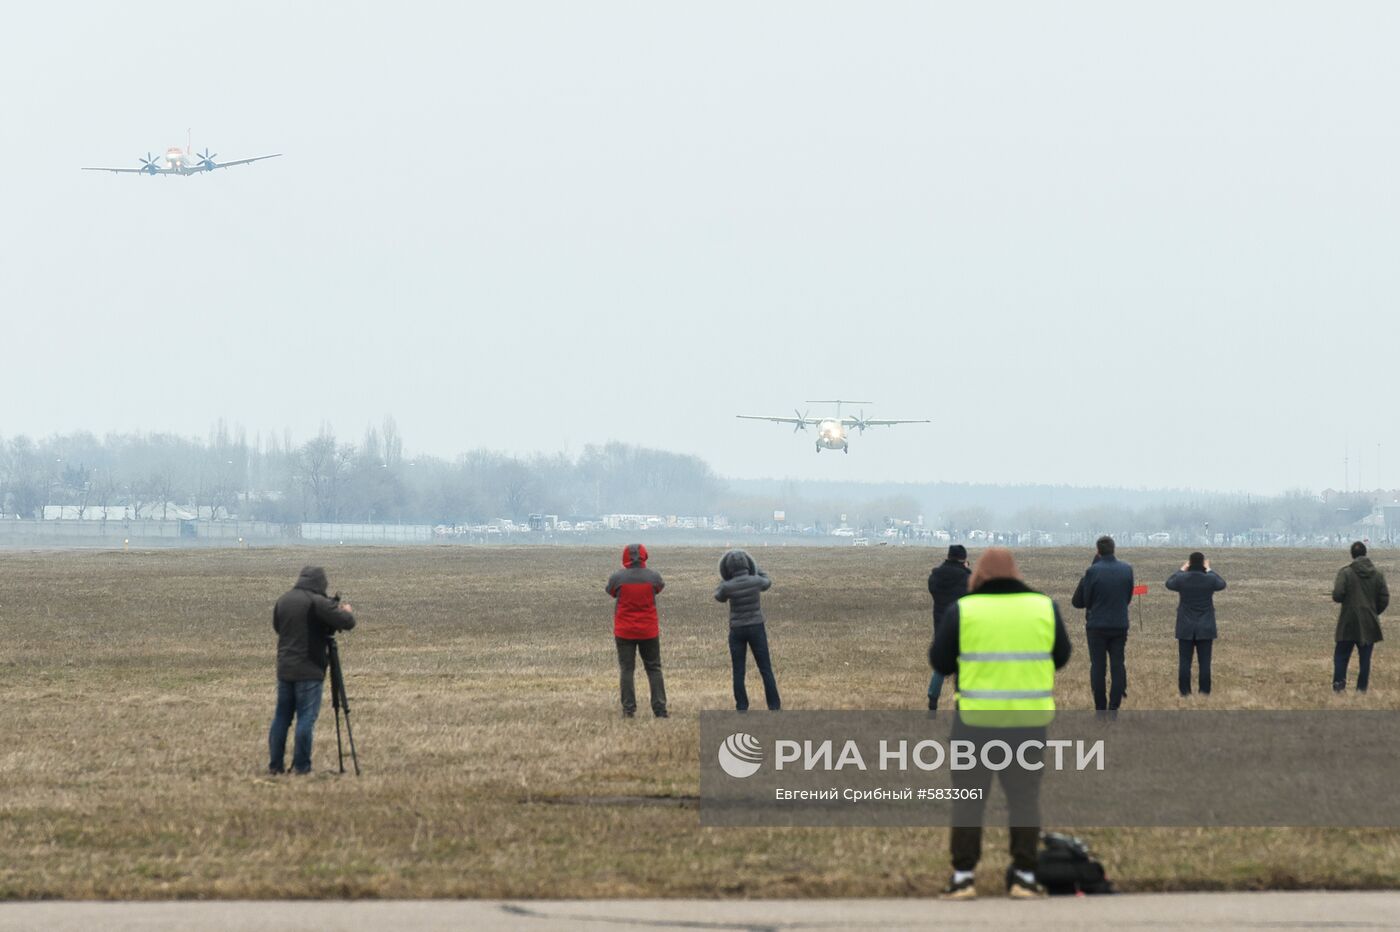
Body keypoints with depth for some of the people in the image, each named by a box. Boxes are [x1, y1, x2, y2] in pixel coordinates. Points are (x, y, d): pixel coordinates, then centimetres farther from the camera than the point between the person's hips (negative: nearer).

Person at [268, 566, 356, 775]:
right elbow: (347, 622, -16)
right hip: (309, 671, -6)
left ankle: (275, 764, 13)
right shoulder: (317, 602, -13)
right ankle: (301, 766, -4)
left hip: (285, 669, 6)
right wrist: (347, 611, 9)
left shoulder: (282, 601, 8)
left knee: (281, 717, 11)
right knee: (306, 717, -3)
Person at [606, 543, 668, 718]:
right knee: (654, 669, 9)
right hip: (649, 631, 1)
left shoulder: (617, 578, -11)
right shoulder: (653, 577, -7)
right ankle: (659, 708, 3)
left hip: (624, 631, -1)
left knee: (626, 670, 4)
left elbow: (611, 592, 9)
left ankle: (628, 709, -2)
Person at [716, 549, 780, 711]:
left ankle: (742, 709, 5)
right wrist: (754, 570, 27)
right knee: (766, 670, 7)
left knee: (738, 672, 7)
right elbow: (766, 583, 15)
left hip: (737, 631, -1)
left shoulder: (728, 586, -14)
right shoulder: (756, 581, -11)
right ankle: (774, 706, 5)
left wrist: (725, 579, 18)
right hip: (757, 629, 1)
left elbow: (719, 597, 10)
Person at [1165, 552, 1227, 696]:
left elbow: (1169, 584, 14)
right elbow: (1222, 584, 14)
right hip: (1205, 628, 0)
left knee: (1184, 661, 4)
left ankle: (1185, 691, 3)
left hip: (1186, 628, 0)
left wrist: (1181, 570, 24)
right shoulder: (1210, 579, -9)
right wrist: (1209, 570, 23)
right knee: (1204, 661, 3)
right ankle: (1205, 691, 3)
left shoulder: (1182, 579, -9)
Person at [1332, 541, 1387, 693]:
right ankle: (1362, 687, 6)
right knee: (1365, 658, 8)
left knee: (1341, 656, 6)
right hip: (1369, 624, 2)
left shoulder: (1345, 572, -10)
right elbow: (1384, 599, 1)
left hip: (1348, 623, -2)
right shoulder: (1377, 574, 1)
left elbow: (1337, 595, -16)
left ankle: (1339, 684, -6)